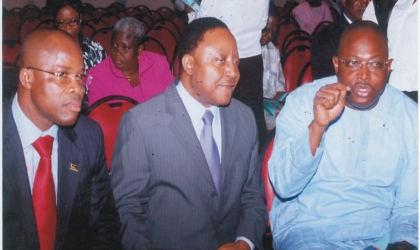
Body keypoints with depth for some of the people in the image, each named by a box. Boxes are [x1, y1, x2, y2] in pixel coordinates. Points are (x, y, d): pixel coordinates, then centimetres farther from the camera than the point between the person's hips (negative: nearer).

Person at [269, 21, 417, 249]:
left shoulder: (408, 115, 1)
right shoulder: (301, 102, -5)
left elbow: (409, 203, 6)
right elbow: (284, 187, -13)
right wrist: (317, 126, -25)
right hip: (306, 228, -3)